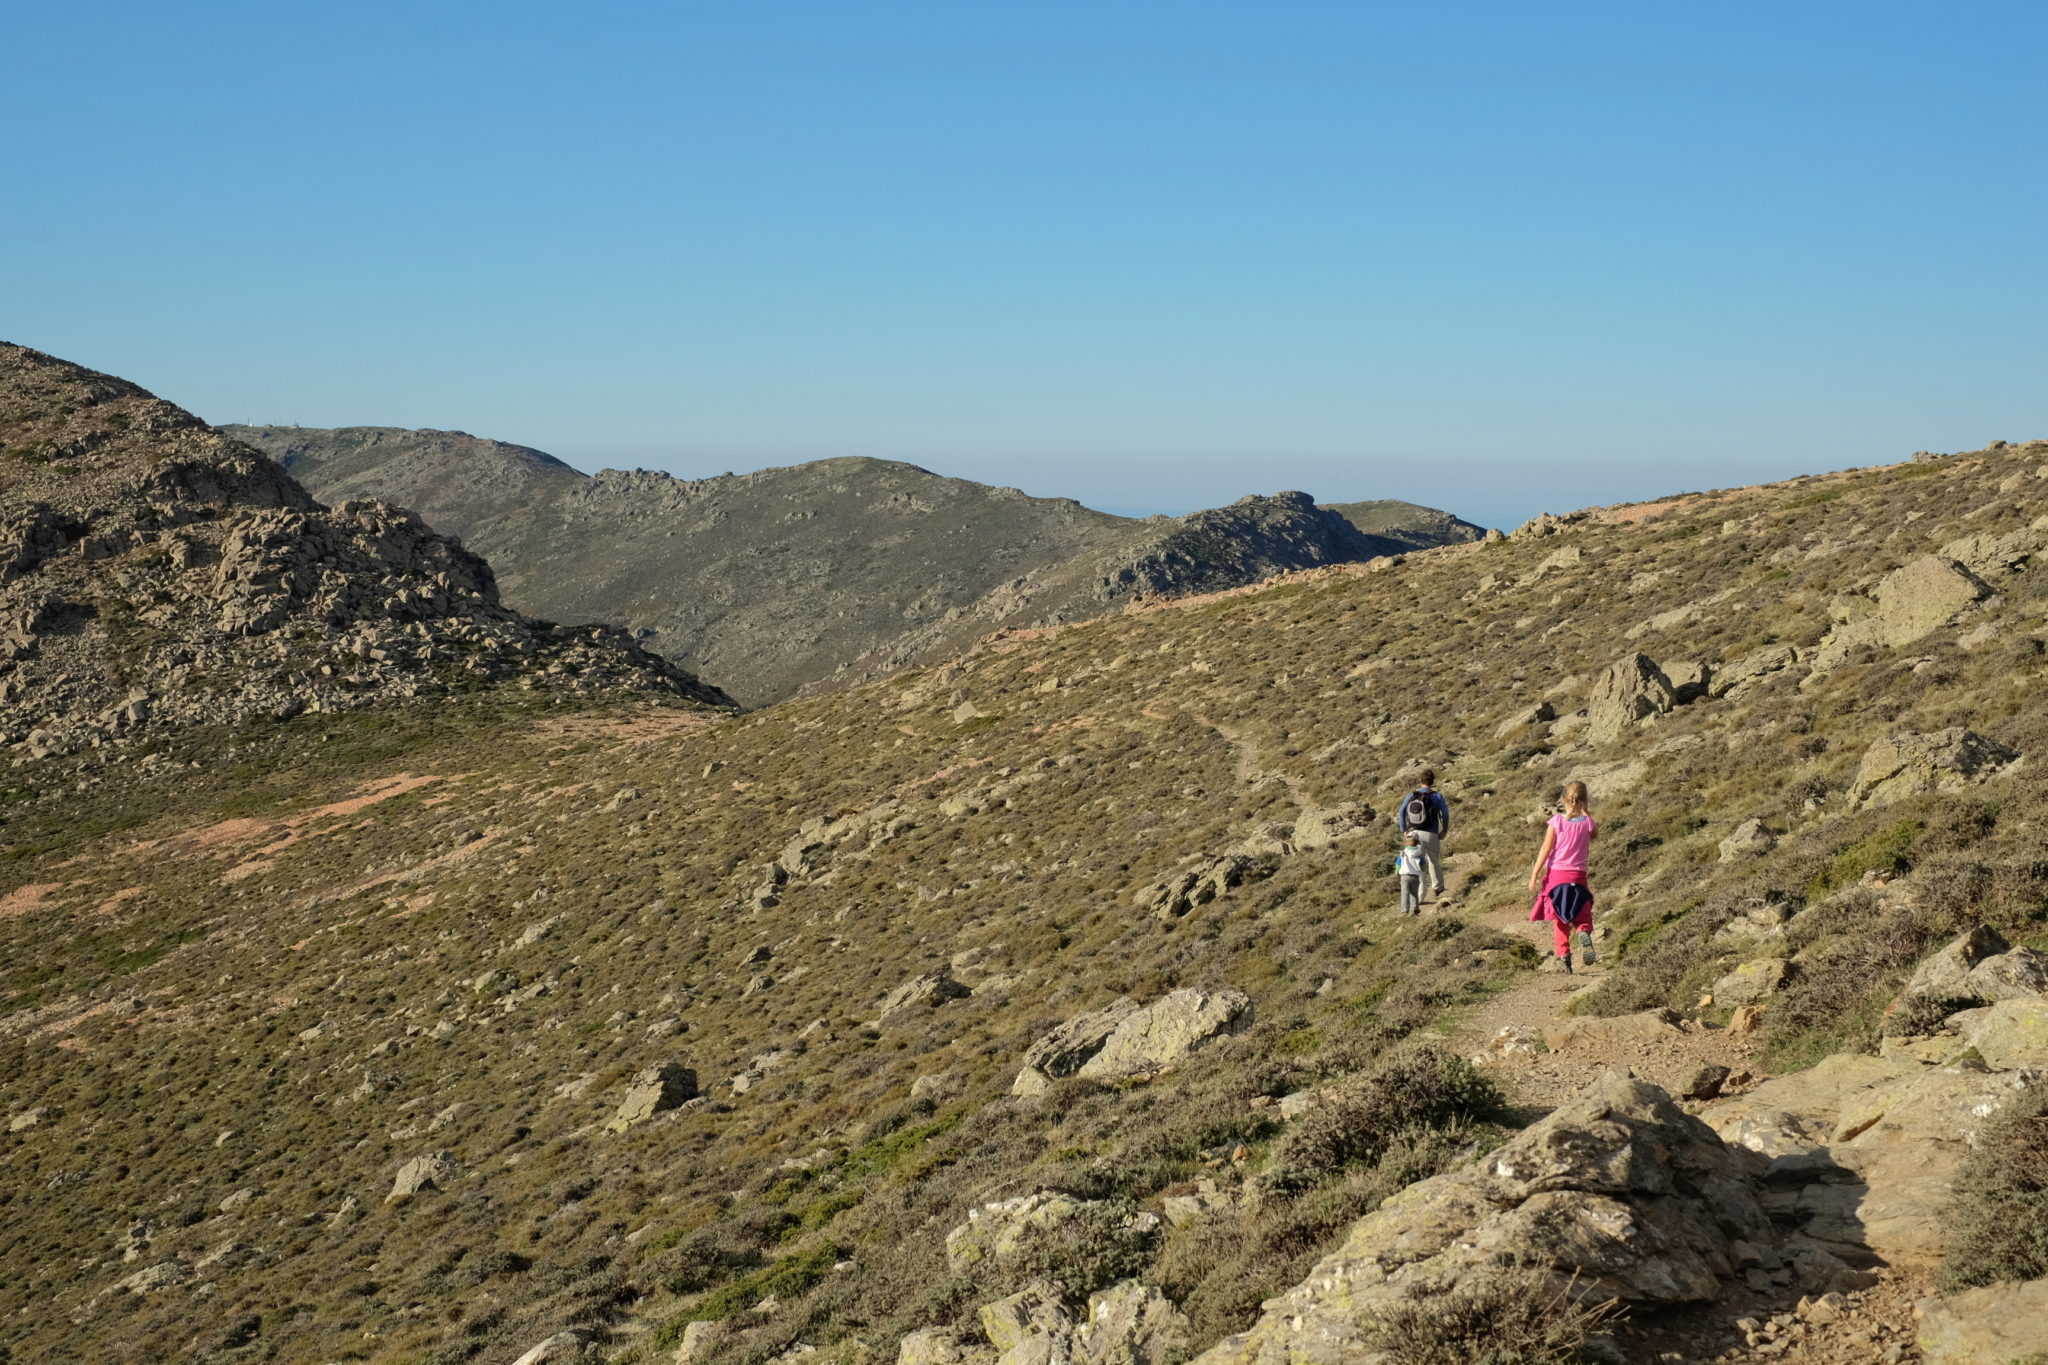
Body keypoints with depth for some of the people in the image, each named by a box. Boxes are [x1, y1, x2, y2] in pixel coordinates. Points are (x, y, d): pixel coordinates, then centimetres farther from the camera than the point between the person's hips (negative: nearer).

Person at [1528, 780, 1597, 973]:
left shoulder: (1557, 821, -7)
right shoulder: (1588, 823, -3)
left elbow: (1545, 850, -7)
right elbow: (1594, 834, 23)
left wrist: (1534, 875, -3)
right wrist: (1588, 814, 18)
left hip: (1556, 874, -1)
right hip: (1578, 876, 1)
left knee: (1560, 920, 10)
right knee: (1582, 918, 9)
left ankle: (1563, 955, -2)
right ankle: (1584, 934, -24)